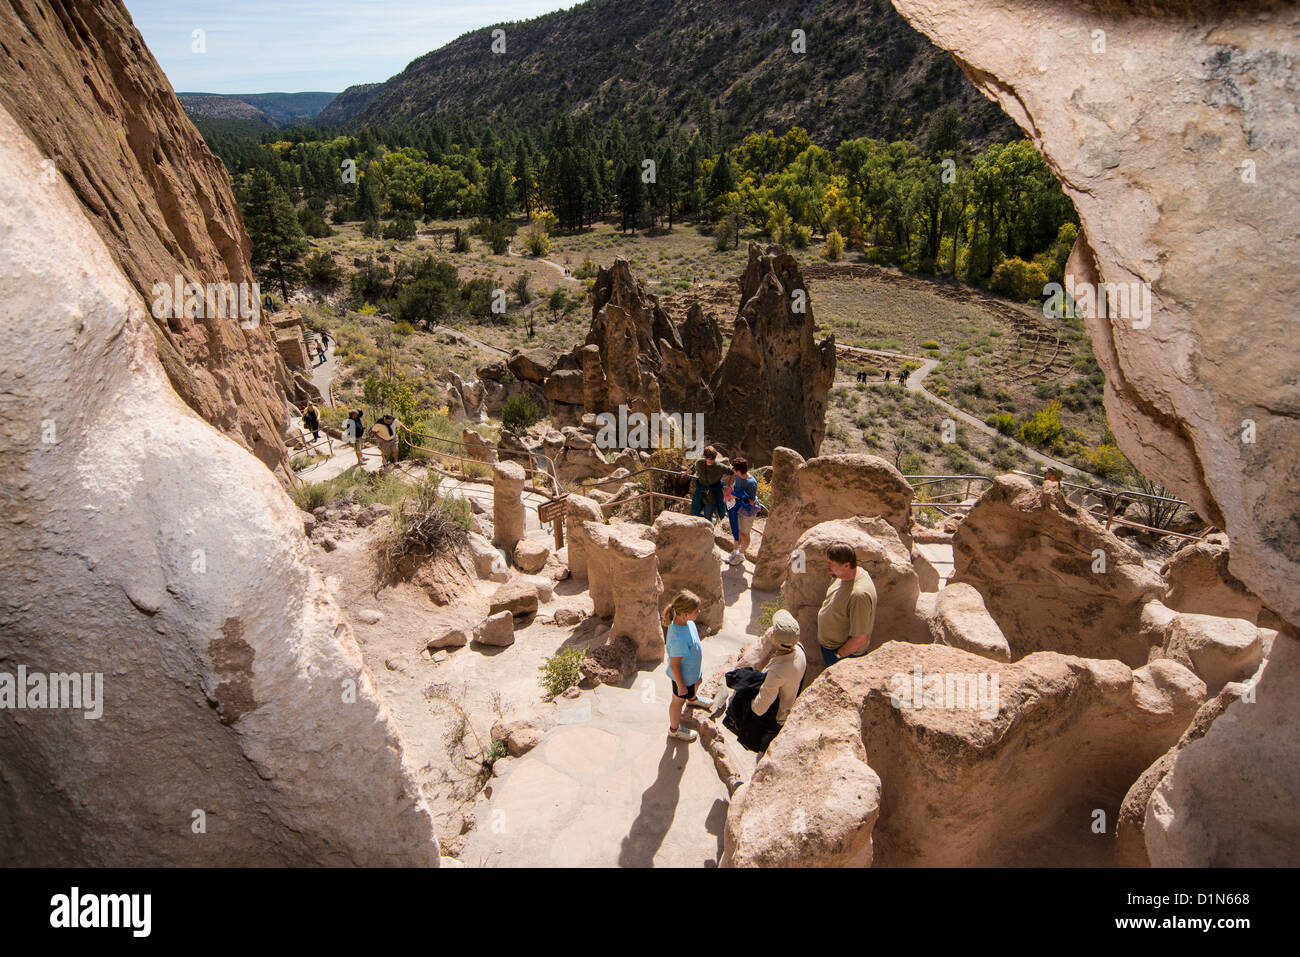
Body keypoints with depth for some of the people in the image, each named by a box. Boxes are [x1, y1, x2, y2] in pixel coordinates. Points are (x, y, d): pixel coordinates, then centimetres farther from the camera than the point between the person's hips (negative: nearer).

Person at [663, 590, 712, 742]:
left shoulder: (684, 620, -19)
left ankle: (692, 699, 71)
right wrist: (681, 686, -18)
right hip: (682, 676, -8)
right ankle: (674, 729, 46)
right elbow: (674, 665, -31)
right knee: (679, 700, 19)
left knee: (694, 684, 37)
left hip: (692, 669, 8)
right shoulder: (678, 639, -46)